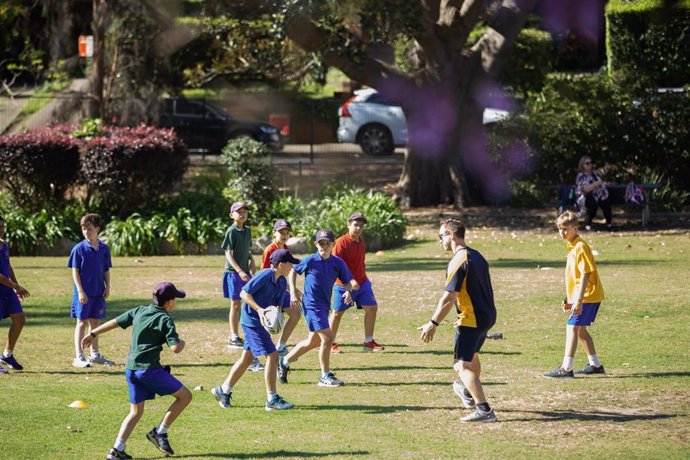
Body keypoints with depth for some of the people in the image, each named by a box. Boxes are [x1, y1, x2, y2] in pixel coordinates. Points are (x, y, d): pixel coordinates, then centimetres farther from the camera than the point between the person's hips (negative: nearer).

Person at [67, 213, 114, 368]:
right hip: (84, 293, -4)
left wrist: (107, 287, 2)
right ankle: (78, 357, 1)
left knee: (95, 322, 13)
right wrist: (80, 291, -13)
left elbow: (106, 270, 12)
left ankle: (95, 354, 23)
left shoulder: (104, 248, 5)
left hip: (99, 292, 4)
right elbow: (75, 271, -7)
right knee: (82, 323, -1)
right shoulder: (79, 249, -7)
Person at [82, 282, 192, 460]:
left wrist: (93, 334, 28)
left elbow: (115, 322, 17)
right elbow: (175, 348, -16)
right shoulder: (165, 320, -7)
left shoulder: (139, 312, 11)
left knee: (136, 411, 16)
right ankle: (160, 432, 6)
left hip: (131, 369, 7)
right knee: (185, 396, 5)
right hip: (149, 368, -7)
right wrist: (182, 343, 7)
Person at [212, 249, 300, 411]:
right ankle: (272, 399, -6)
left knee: (247, 358, 16)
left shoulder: (282, 283, 7)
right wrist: (259, 309, -24)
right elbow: (244, 293, -17)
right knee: (272, 356, -11)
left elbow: (277, 305, 12)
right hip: (252, 320, -9)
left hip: (261, 321, 9)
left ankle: (223, 390, 27)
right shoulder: (264, 276, -18)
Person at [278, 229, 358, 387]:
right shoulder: (310, 261, -10)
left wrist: (348, 290, -23)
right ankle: (325, 377, -1)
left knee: (314, 341, 19)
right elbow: (293, 271, 4)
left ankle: (285, 361, 37)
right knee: (327, 338, -12)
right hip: (311, 305, -7)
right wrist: (293, 293, -1)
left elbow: (347, 281, -1)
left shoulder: (338, 263, 0)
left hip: (324, 306, 7)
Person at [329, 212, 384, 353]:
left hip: (362, 282, 7)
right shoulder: (341, 242, -18)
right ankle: (331, 343, 18)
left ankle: (368, 342, 12)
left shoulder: (361, 240, 6)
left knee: (372, 307, 2)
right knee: (337, 312, 5)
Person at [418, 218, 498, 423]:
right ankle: (469, 392, 54)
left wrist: (433, 324, -18)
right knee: (472, 355, 31)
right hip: (487, 315, 10)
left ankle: (484, 409, -22)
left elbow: (449, 297, -22)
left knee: (462, 365, -11)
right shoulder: (477, 256, 11)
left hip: (471, 320, -10)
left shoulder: (458, 261, -18)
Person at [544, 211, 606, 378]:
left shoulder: (580, 247, -16)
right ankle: (595, 365, 27)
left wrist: (578, 300, -24)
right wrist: (570, 299, 21)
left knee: (572, 327, -13)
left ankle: (566, 368, -16)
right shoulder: (572, 247, 13)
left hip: (587, 296, -10)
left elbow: (585, 275, -21)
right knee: (580, 329, 18)